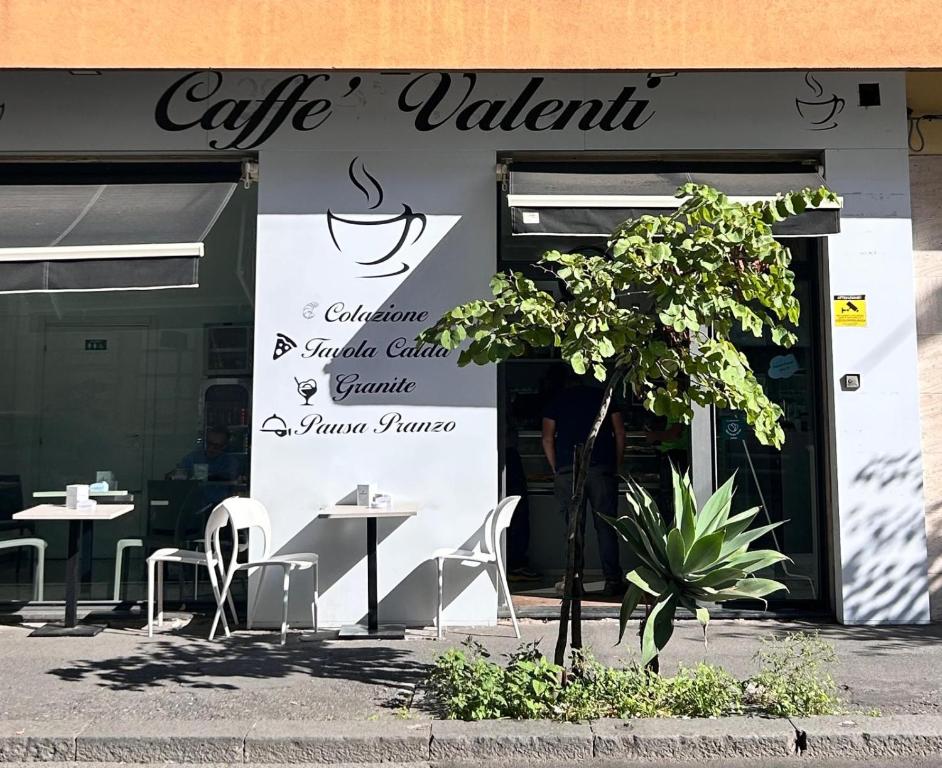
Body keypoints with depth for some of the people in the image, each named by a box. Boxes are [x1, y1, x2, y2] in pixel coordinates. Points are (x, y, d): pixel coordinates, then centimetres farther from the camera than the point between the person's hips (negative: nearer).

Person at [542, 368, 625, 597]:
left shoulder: (556, 401, 13)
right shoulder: (604, 396, 15)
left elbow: (547, 439, 4)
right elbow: (620, 433, 8)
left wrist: (556, 470, 10)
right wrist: (616, 466, 12)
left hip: (567, 470, 0)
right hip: (602, 469, 0)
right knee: (606, 526, 3)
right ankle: (612, 580, 0)